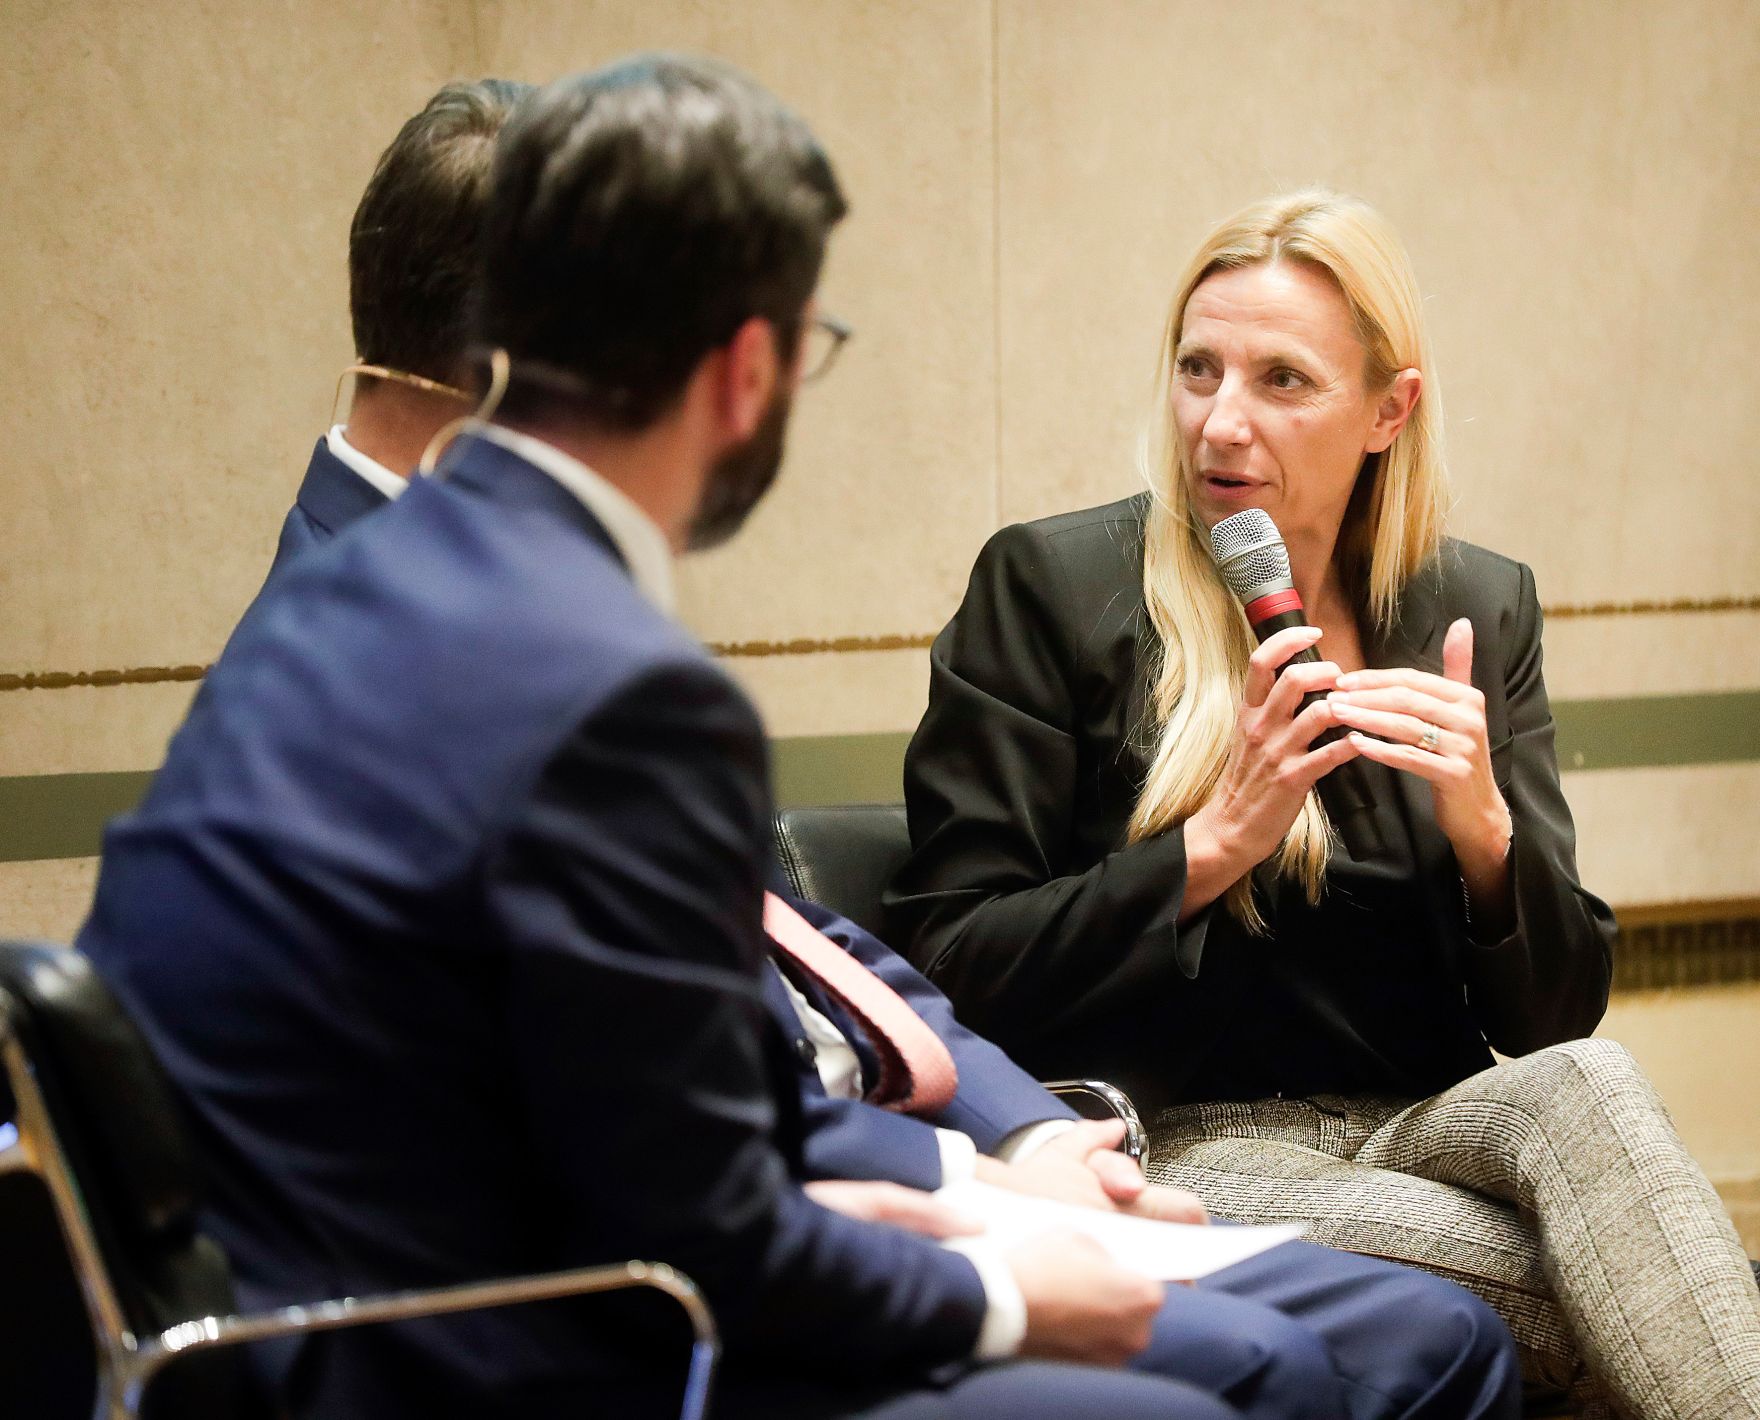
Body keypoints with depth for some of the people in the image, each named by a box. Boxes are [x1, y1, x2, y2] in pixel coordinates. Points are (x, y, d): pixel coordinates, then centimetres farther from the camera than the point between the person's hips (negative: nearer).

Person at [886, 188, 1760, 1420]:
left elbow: (1558, 1013, 9)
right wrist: (1220, 842, -15)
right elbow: (954, 966, -5)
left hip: (1426, 1132, 4)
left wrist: (1483, 826, -12)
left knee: (1587, 1084, -31)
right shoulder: (1048, 587, -1)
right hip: (1188, 1153, -4)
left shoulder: (1478, 609, 9)